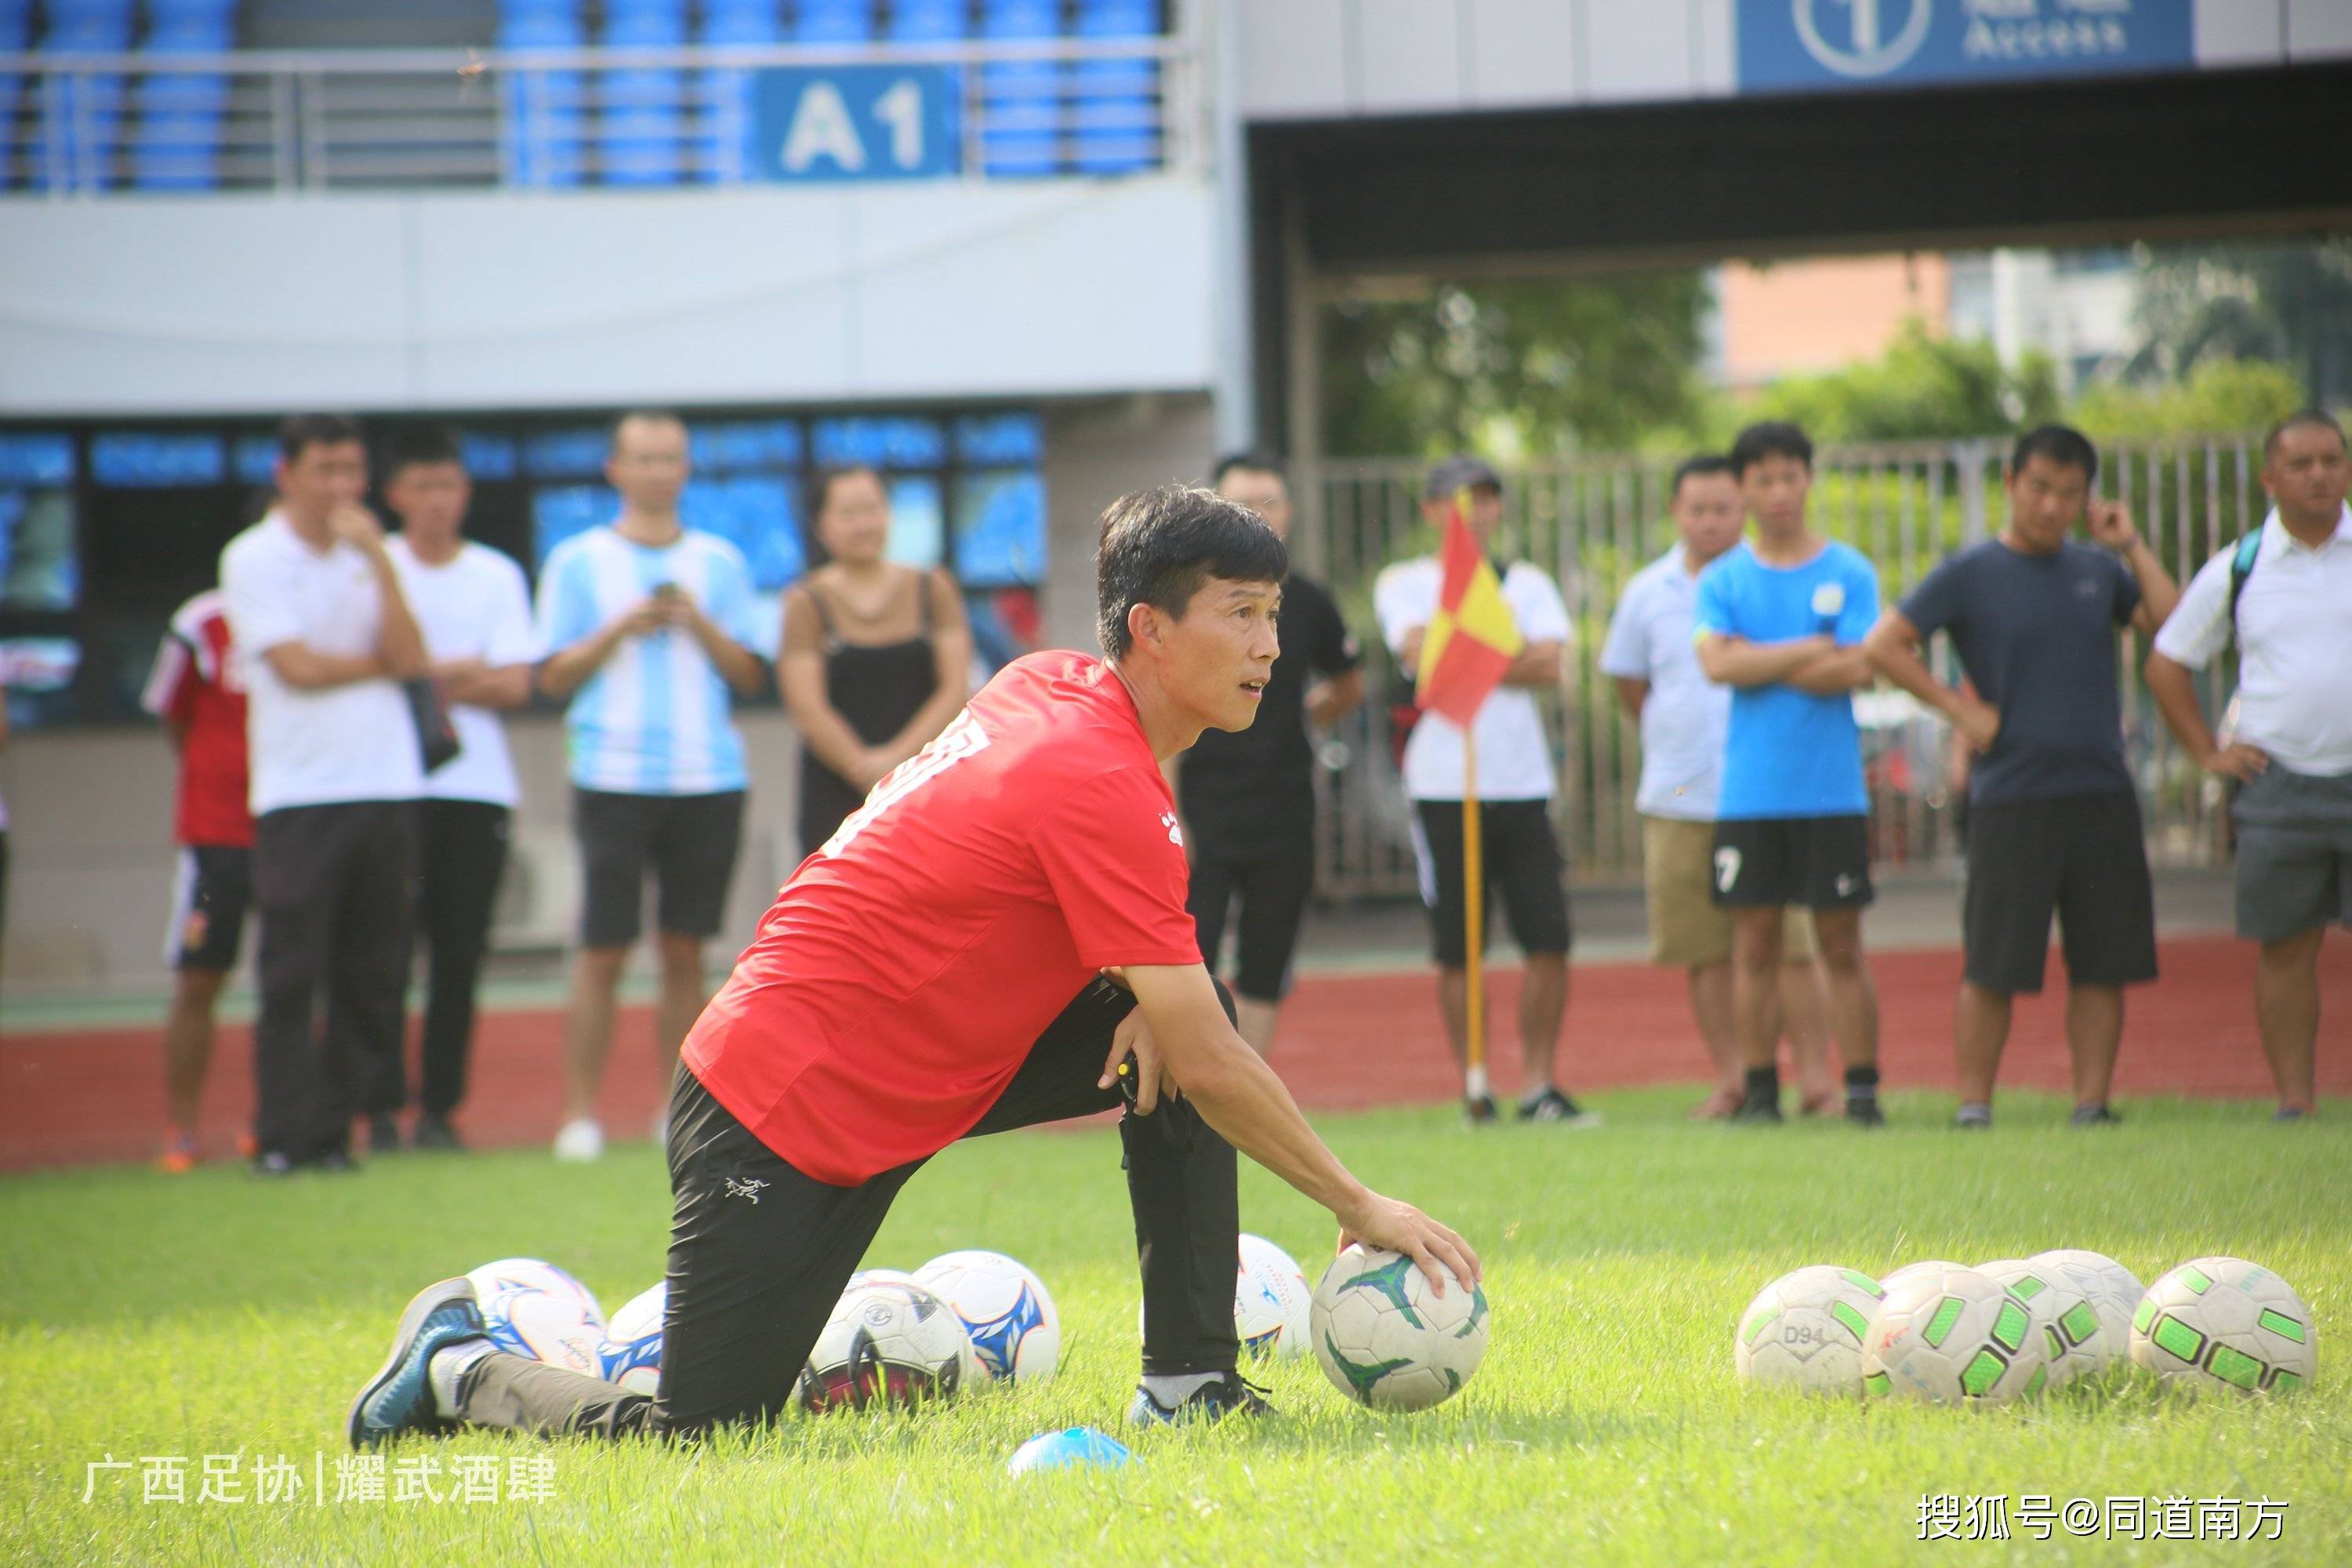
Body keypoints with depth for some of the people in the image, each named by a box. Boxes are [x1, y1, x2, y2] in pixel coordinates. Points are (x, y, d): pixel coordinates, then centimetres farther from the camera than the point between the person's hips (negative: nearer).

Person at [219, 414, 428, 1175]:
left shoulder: (370, 554, 13)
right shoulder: (253, 559, -1)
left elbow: (410, 659, 0)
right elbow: (297, 667, -10)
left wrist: (378, 557, -6)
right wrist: (379, 663, 3)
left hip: (385, 784, 5)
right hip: (299, 792, -5)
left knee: (374, 973, 3)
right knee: (292, 972, -7)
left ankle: (339, 1130, 8)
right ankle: (283, 1137, -4)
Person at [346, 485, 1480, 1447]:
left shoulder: (1048, 685, 1)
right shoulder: (1099, 788, -24)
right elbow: (1211, 1068, -22)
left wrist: (1143, 992, -1)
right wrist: (1359, 1208, -13)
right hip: (780, 1117, -10)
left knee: (1167, 1029, -1)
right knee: (695, 1435, -6)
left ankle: (1189, 1382, 0)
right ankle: (457, 1365, 19)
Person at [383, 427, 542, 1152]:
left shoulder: (498, 575, 10)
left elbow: (515, 685, 1)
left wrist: (420, 673, -7)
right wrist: (458, 672, -7)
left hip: (476, 786, 2)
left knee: (460, 955, 0)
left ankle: (439, 1111, 6)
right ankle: (383, 1109, -2)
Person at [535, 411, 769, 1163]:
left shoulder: (720, 562, 12)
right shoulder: (577, 562, 7)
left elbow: (751, 676, 9)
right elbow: (553, 677, 4)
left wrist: (700, 625, -7)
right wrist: (620, 629, -10)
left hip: (708, 781, 2)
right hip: (613, 780, -2)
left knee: (685, 951, 3)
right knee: (603, 951, -5)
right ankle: (580, 1114, 0)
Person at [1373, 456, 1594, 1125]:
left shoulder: (1529, 584, 14)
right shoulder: (1404, 583, 6)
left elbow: (1550, 667, -2)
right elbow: (1423, 655, -12)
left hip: (1524, 785, 3)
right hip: (1443, 787, -3)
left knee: (1549, 939, -4)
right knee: (1457, 950, -1)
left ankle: (1541, 1087, 5)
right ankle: (1475, 1092, 6)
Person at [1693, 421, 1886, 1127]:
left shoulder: (1850, 574, 3)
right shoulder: (1722, 580, 6)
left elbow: (1857, 670, -8)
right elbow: (1717, 664, -9)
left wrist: (1761, 664, -8)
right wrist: (1811, 651, -10)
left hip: (1832, 791, -1)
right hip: (1748, 794, 1)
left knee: (1841, 943, 0)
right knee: (1754, 943, 2)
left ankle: (1862, 1089, 3)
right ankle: (1759, 1089, 8)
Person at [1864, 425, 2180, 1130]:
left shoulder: (2099, 571, 12)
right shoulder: (1970, 574, 0)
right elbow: (1882, 646, -4)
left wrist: (2132, 547, 1)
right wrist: (1959, 708, -7)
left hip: (2102, 793, 4)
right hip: (2010, 799, -4)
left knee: (2104, 964, 2)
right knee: (1993, 966, -2)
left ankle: (2092, 1101, 8)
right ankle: (1973, 1106, 5)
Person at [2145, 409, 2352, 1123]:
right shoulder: (2238, 570, 6)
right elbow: (2166, 663, 16)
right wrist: (2207, 751, 8)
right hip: (2277, 786, 1)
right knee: (2285, 945, 2)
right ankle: (2294, 1102, 7)